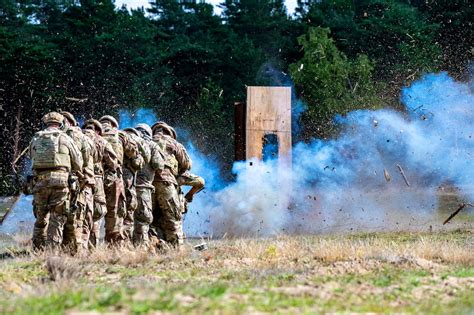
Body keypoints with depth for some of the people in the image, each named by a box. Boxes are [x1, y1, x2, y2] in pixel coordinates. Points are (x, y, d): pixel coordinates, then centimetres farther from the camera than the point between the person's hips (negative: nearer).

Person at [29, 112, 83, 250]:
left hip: (40, 181, 3)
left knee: (41, 218, 13)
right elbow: (78, 163, 6)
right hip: (60, 181, -3)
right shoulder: (65, 138, 5)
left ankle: (37, 250, 12)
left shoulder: (35, 139, 14)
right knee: (57, 219, 0)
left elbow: (33, 160, 12)